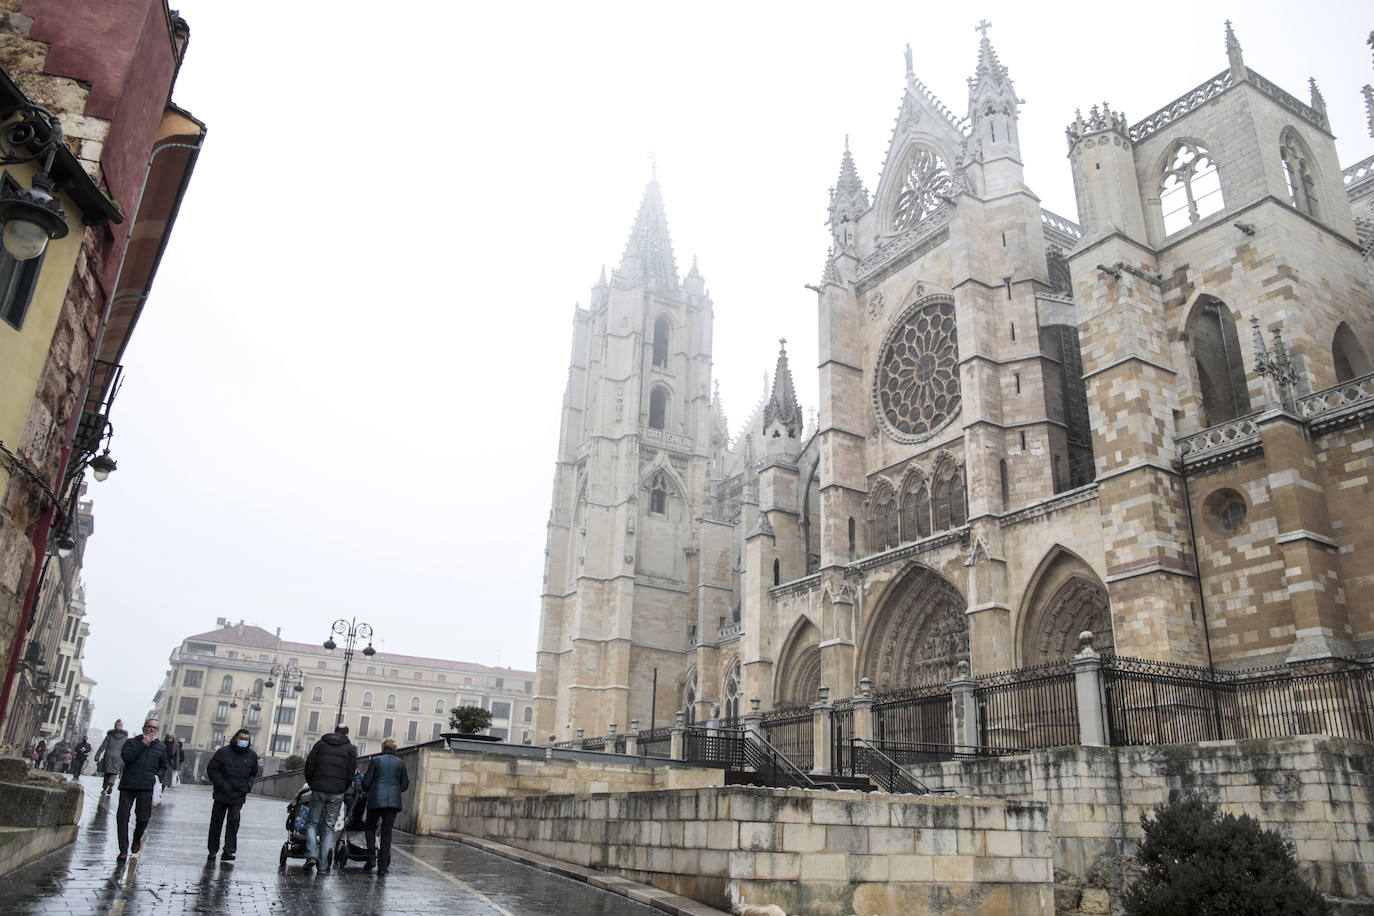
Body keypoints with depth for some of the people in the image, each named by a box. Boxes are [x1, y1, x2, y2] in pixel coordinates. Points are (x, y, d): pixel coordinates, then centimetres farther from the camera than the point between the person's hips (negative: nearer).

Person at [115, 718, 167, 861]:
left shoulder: (161, 748, 14)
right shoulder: (132, 742, 8)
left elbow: (163, 767, 24)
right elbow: (126, 757, -11)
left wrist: (157, 775, 4)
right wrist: (143, 744, -12)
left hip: (146, 788, 1)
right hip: (128, 785, -1)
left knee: (143, 818, 1)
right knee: (122, 816, -4)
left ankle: (137, 839, 31)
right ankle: (123, 849, 8)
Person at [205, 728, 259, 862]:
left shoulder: (252, 755, 4)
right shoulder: (223, 752, -6)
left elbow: (253, 774, 18)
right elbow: (211, 770, -3)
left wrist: (248, 785, -1)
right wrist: (222, 784, -12)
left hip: (239, 796, 1)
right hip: (222, 794, 0)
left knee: (234, 821, -12)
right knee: (216, 821, 7)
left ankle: (229, 851, -13)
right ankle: (213, 850, 21)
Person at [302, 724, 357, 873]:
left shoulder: (320, 743, 9)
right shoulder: (350, 748, 6)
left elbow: (309, 766, 5)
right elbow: (351, 773, 1)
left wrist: (311, 784, 16)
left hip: (318, 790, 0)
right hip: (337, 793, 0)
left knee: (312, 823, 13)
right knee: (329, 827, 6)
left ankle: (311, 855, -6)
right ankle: (323, 865, 6)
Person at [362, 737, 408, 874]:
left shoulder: (376, 761, -1)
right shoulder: (400, 763, 6)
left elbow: (366, 782, -1)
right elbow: (404, 786, 9)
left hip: (376, 800, -2)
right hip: (393, 801, 2)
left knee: (371, 828, 15)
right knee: (387, 832, 6)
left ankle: (371, 858, 2)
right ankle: (383, 865, 3)